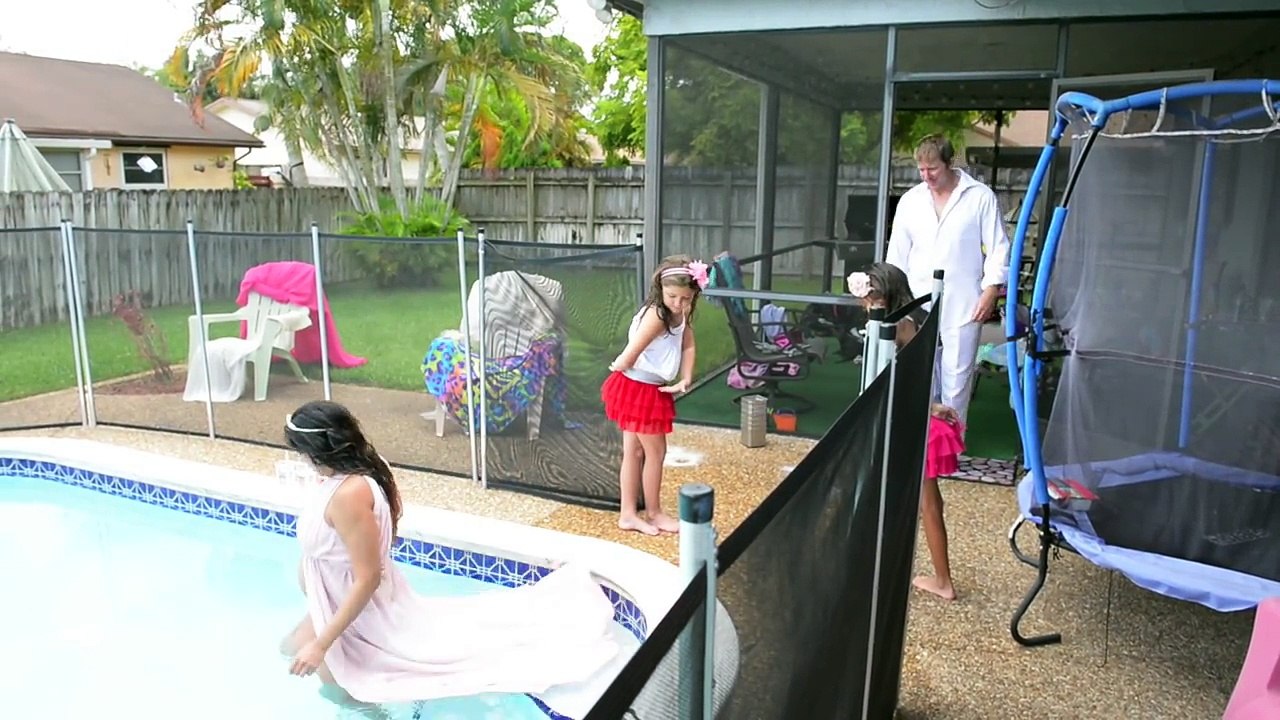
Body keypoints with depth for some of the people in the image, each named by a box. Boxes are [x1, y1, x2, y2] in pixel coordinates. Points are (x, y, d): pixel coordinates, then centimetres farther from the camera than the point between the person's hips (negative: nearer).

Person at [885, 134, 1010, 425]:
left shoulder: (981, 197, -1)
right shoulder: (910, 200, 9)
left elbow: (998, 248, 0)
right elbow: (897, 254, 13)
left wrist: (991, 289, -9)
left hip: (964, 307, -3)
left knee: (956, 377, 1)